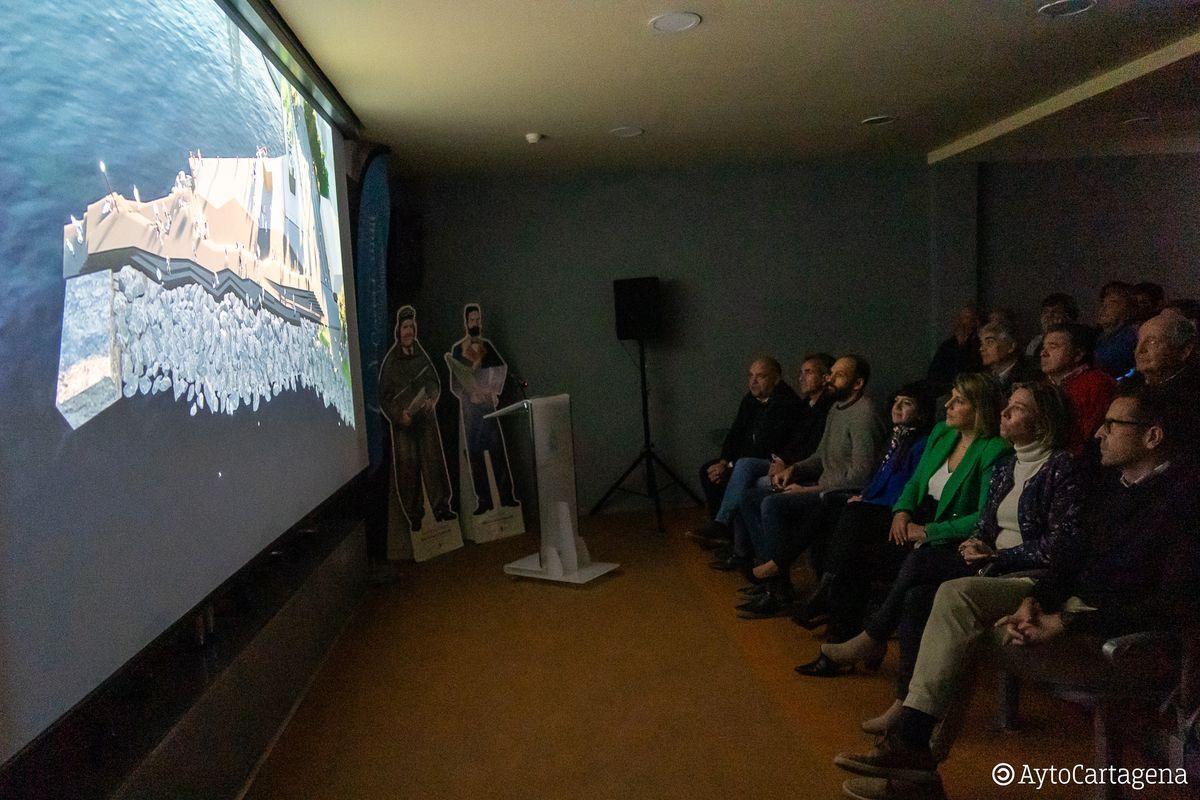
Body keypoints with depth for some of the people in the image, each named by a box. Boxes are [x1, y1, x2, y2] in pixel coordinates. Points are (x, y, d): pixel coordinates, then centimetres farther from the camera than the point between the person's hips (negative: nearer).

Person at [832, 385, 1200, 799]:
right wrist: (1034, 598, -9)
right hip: (1072, 595, 8)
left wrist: (1067, 623, -24)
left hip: (1120, 630, -8)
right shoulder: (1112, 482, 10)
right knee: (957, 594, -8)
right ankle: (910, 740, -12)